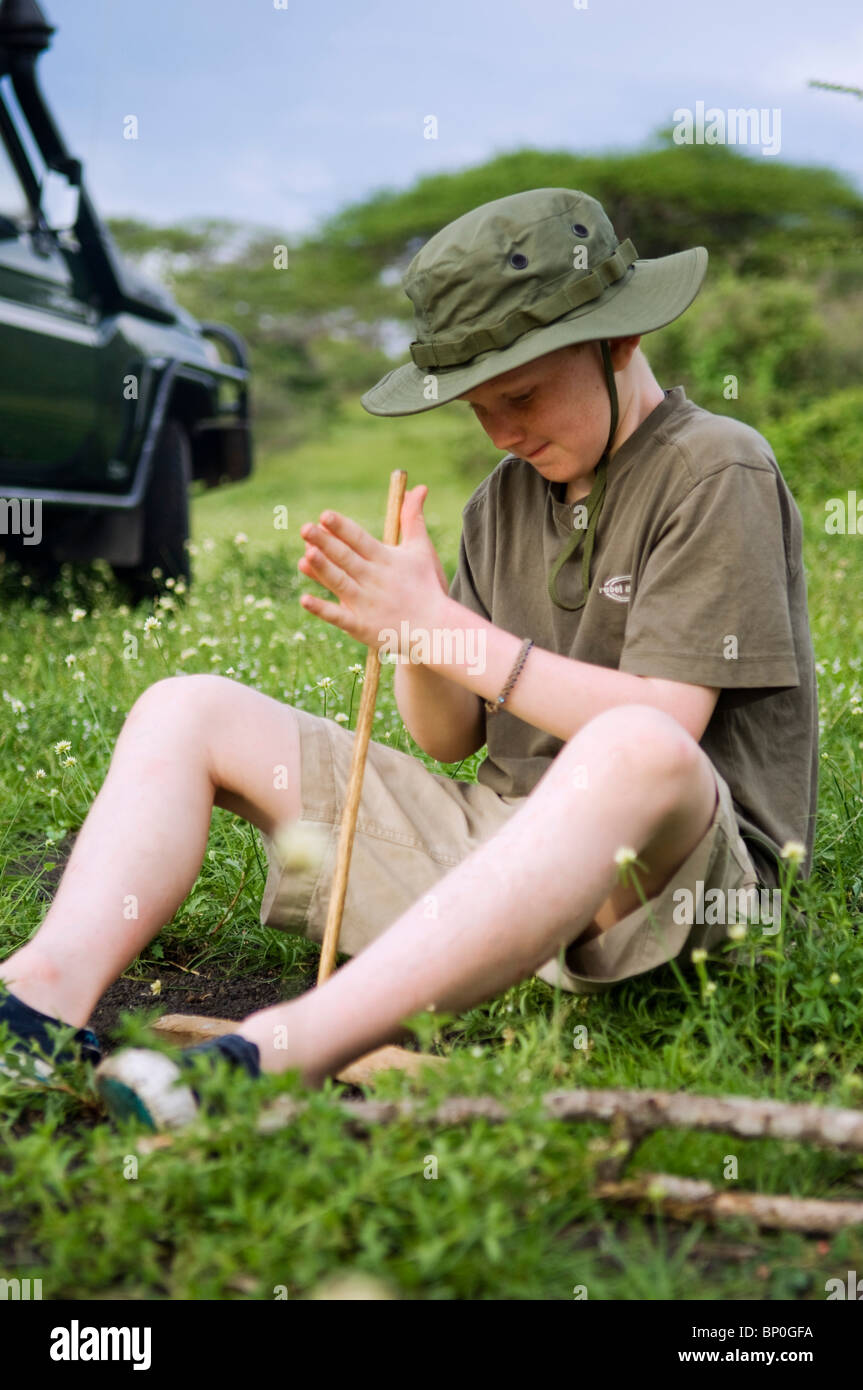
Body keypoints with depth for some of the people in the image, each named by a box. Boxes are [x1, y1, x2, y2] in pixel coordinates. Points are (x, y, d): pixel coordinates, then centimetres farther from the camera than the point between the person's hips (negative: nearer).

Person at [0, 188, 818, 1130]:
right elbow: (451, 739, 13)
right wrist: (414, 638, -9)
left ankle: (286, 1048, -50)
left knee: (634, 754, -44)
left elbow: (662, 726, -17)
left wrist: (450, 630, -18)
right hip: (497, 830, 7)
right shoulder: (504, 498, 14)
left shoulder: (717, 473, -5)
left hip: (675, 873, -6)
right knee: (188, 709, 1)